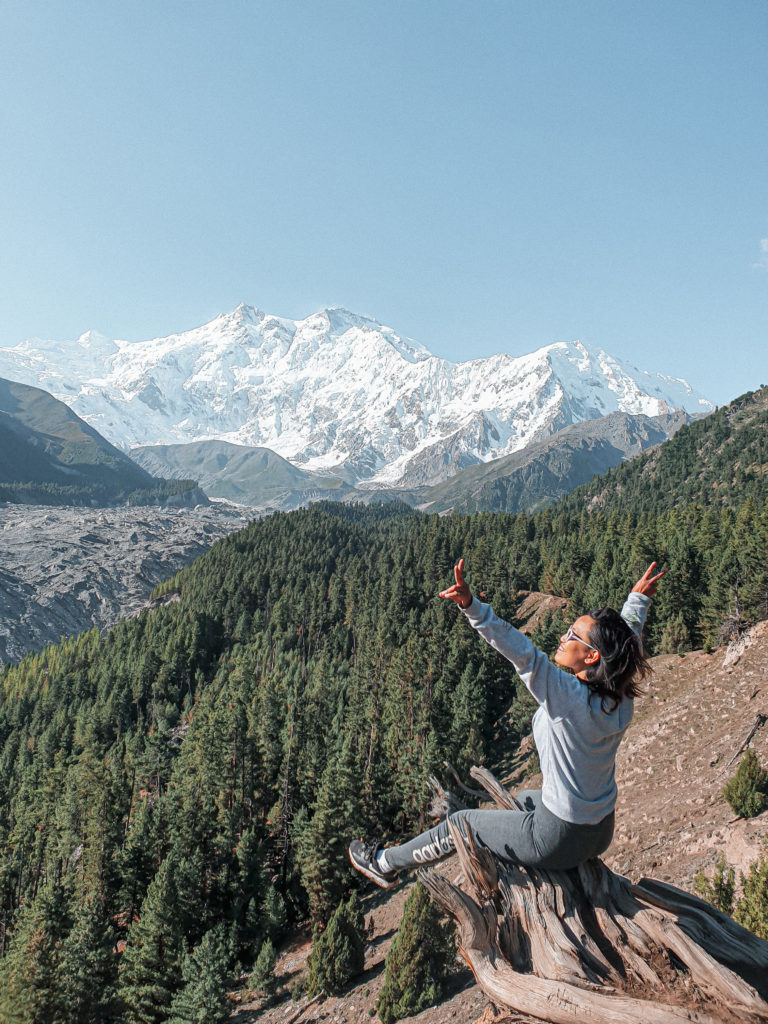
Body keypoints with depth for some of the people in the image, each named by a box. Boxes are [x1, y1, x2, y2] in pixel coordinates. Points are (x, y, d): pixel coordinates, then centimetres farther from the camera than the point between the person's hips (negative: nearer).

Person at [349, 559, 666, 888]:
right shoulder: (620, 701, -8)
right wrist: (639, 600, 24)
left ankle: (385, 864, 31)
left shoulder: (568, 696, -29)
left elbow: (522, 652, -40)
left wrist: (470, 605, -47)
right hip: (601, 834, 7)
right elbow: (627, 636, 9)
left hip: (559, 842, -7)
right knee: (523, 800, 35)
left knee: (463, 822, 12)